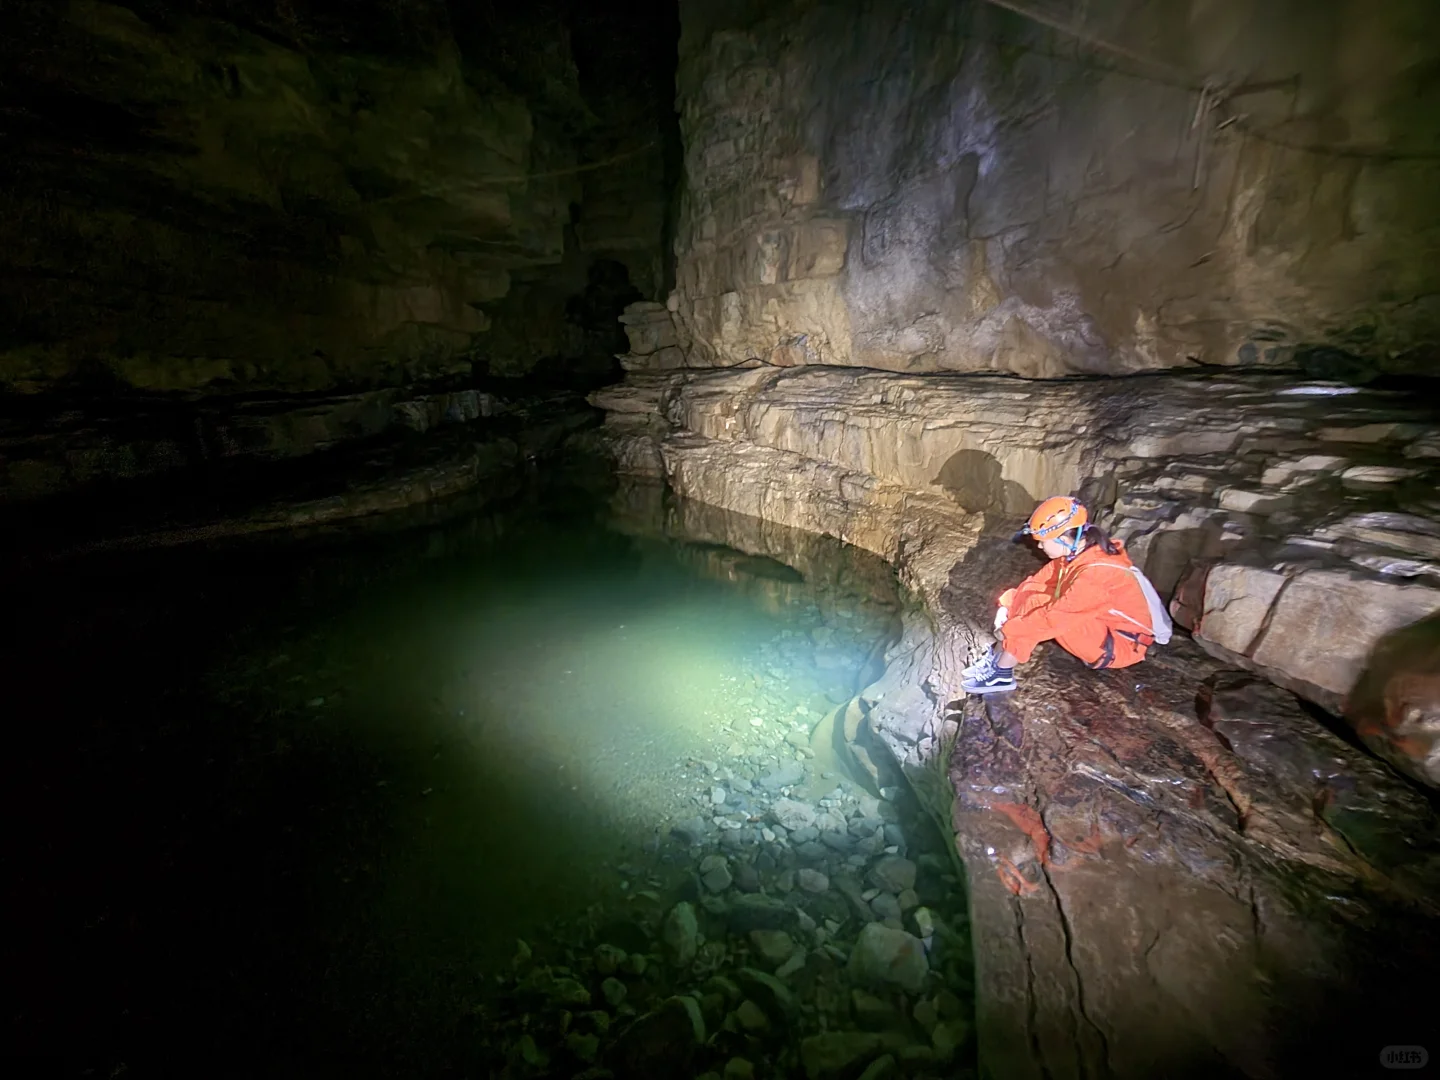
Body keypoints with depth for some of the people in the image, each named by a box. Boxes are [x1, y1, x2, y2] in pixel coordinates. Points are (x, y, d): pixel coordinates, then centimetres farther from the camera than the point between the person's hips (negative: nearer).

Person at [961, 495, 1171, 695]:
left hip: (1120, 645, -8)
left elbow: (1058, 615, -32)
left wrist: (1009, 629, -23)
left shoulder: (1097, 572, -32)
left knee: (1052, 615, -28)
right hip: (1101, 626, 9)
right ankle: (1000, 659, -5)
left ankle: (1002, 674, -15)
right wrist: (1007, 604, -13)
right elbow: (1038, 581, 0)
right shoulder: (1075, 553, -7)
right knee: (1032, 594, -5)